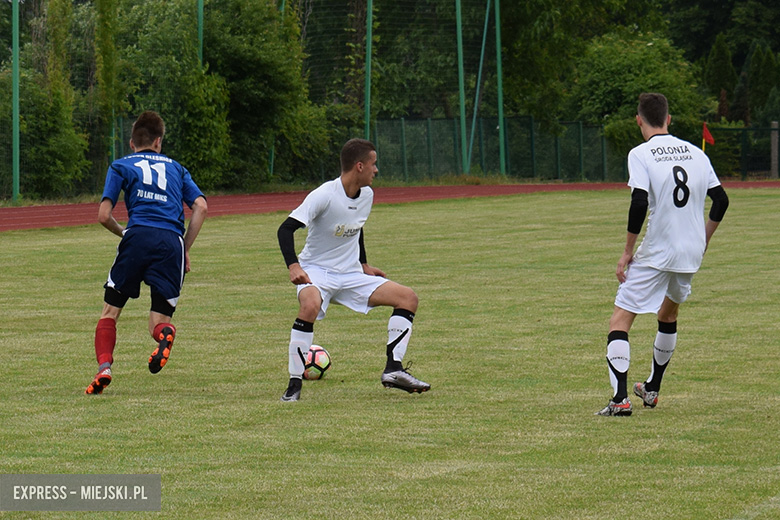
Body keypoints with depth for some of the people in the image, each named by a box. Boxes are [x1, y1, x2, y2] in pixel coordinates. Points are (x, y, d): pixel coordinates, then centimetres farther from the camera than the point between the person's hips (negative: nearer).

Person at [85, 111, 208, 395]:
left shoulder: (121, 166, 17)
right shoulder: (176, 168, 24)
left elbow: (103, 216, 8)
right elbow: (201, 207, 11)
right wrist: (185, 249, 16)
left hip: (138, 236, -2)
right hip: (172, 243, 2)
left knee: (110, 310, 12)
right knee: (159, 321, 7)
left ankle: (104, 368, -9)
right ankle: (165, 332, -31)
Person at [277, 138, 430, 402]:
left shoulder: (367, 195, 2)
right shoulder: (324, 195, -21)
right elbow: (286, 229, -26)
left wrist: (364, 265, 23)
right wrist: (293, 266, -39)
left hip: (351, 275, 7)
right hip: (317, 271, -7)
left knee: (408, 298, -4)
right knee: (310, 306, -39)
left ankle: (393, 369, -3)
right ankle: (294, 384, -29)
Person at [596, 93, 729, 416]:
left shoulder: (641, 154, -9)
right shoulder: (695, 153, 7)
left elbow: (639, 204, -19)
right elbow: (721, 199, 9)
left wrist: (627, 252, -11)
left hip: (655, 254, -6)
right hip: (691, 254, 6)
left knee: (619, 321, -3)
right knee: (668, 314, 28)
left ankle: (620, 398, -18)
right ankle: (652, 390, 37)